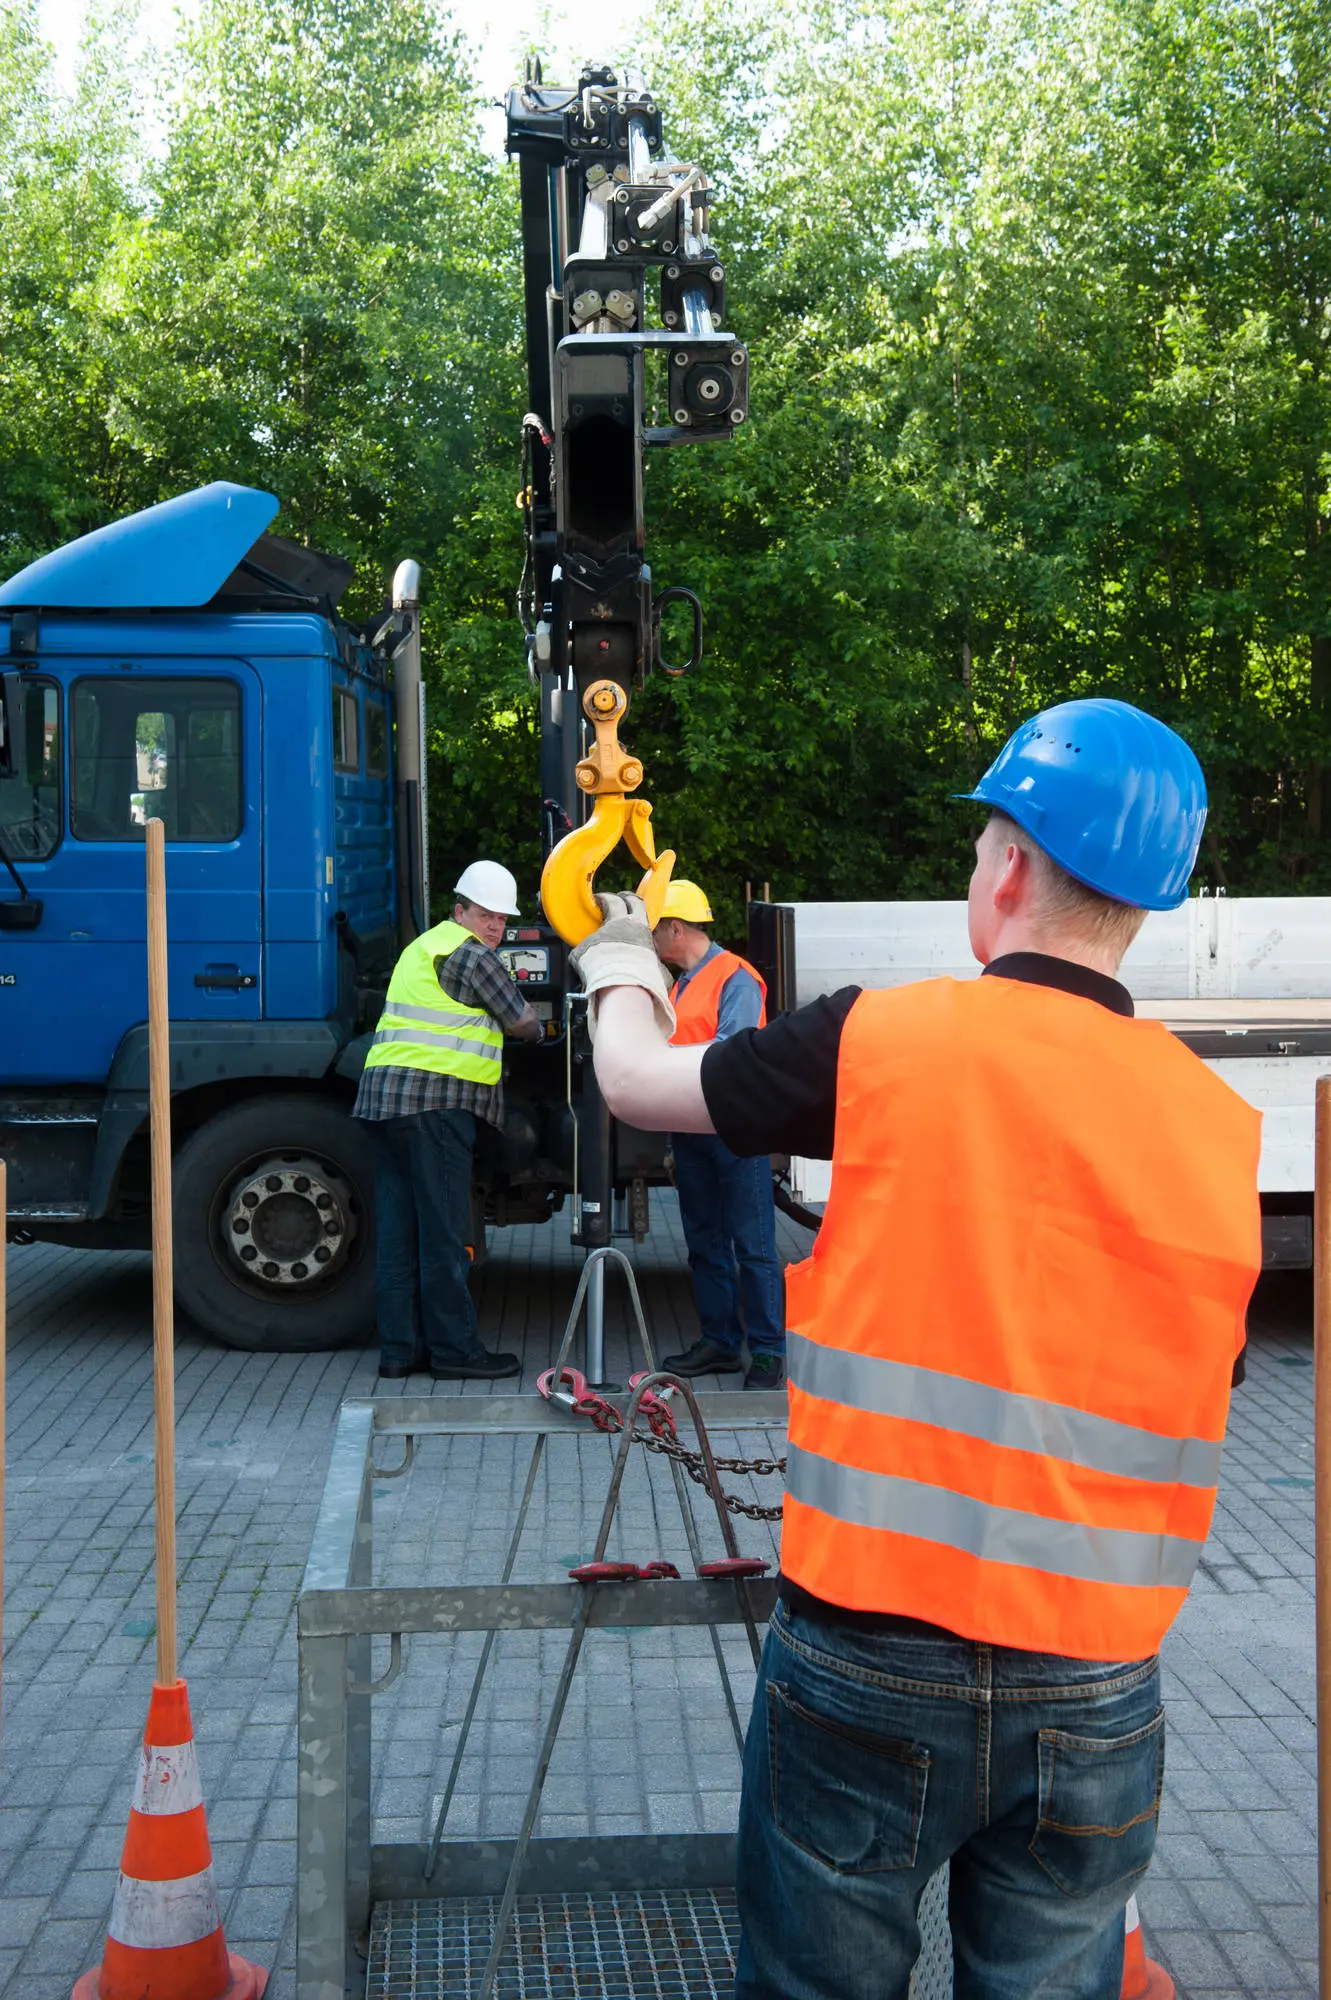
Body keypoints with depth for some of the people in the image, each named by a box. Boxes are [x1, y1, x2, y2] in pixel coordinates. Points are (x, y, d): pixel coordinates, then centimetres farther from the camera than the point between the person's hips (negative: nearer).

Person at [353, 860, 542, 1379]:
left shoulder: (425, 945, 24)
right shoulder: (472, 954, -5)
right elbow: (521, 1022, 4)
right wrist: (536, 1031, 25)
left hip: (384, 1093, 9)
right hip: (436, 1097, -9)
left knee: (399, 1228, 8)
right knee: (443, 1230, -5)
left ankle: (400, 1347, 10)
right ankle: (454, 1349, -1)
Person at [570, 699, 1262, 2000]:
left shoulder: (885, 1042, -12)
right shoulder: (1221, 1125, -2)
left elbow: (635, 1084, 4)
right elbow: (1191, 1402, 7)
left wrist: (617, 966, 25)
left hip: (870, 1666, -3)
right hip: (1098, 1696, 3)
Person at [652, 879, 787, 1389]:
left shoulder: (735, 978, -10)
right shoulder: (681, 985, 17)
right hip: (690, 1131, 9)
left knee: (753, 1247, -5)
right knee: (705, 1245, 12)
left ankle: (767, 1352, 0)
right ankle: (719, 1342, 20)